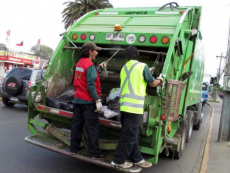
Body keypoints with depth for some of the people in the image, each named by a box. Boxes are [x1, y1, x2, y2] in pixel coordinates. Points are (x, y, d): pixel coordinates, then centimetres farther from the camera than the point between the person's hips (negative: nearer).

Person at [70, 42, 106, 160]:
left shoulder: (80, 62, 10)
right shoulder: (89, 65, -17)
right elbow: (91, 86, -21)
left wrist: (99, 69, 11)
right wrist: (98, 100, -19)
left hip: (77, 99, 9)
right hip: (88, 101, -9)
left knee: (76, 125, 14)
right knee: (93, 127, -1)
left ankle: (74, 148, 25)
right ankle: (95, 153, 5)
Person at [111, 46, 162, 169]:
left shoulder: (124, 68, 16)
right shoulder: (142, 66, -3)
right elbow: (153, 83, 4)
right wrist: (160, 79, 25)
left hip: (124, 105, 7)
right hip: (134, 106, -7)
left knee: (132, 134, 15)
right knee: (129, 135, 1)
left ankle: (136, 158, 25)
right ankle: (118, 161, 9)